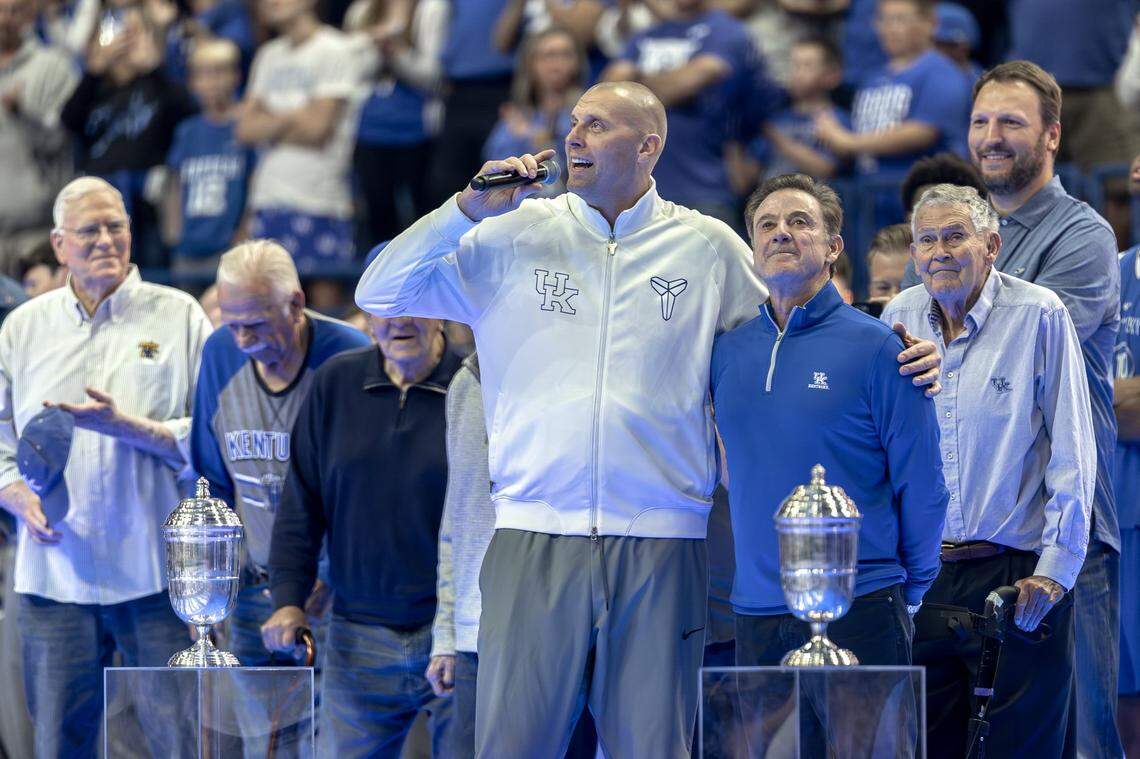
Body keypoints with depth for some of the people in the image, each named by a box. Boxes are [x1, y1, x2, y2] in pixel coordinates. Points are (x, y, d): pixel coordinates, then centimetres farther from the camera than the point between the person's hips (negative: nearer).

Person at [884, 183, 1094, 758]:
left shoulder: (1039, 317, -5)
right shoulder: (899, 319, 8)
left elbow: (1072, 457, -4)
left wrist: (1055, 570, -10)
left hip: (1015, 577, -4)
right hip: (921, 577, 4)